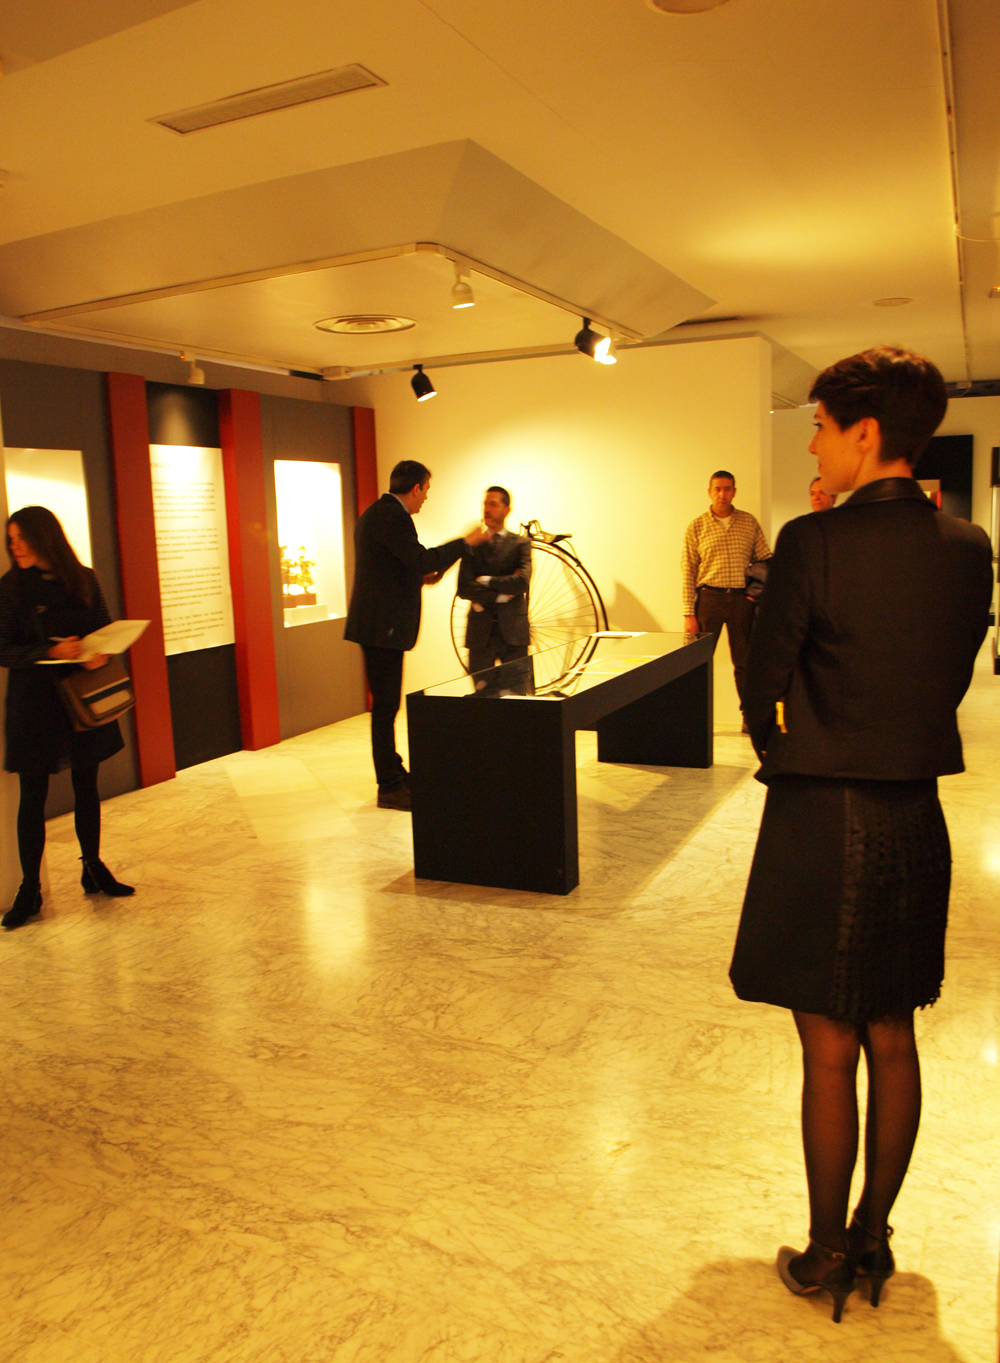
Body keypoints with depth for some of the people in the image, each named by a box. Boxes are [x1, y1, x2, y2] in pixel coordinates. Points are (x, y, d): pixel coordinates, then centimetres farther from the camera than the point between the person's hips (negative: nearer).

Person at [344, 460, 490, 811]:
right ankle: (390, 788, 2)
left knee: (386, 705, 18)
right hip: (382, 626, -11)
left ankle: (395, 773, 30)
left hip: (379, 626, 11)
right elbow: (423, 559, -22)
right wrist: (466, 542, -11)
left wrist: (420, 577, 18)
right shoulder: (391, 516, -16)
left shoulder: (378, 512, 17)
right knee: (386, 706, -5)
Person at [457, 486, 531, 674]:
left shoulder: (521, 543, 6)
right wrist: (500, 595, -9)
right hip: (480, 632, 1)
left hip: (513, 631, -1)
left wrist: (486, 581, -5)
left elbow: (522, 581, -11)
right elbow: (464, 589, -4)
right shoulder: (472, 545, 9)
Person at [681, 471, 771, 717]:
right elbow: (688, 572, 1)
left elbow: (765, 560, 12)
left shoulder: (749, 522, 9)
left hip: (742, 598, 1)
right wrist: (689, 613, -6)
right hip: (709, 597, -1)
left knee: (744, 661, 7)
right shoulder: (697, 526, 4)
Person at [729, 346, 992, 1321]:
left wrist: (780, 757, 7)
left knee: (830, 1051, 7)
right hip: (917, 816, 6)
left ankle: (826, 1258, 25)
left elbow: (763, 679, -10)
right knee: (892, 1040, 17)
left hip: (824, 820, -6)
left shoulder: (815, 542, -16)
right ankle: (874, 1239, 33)